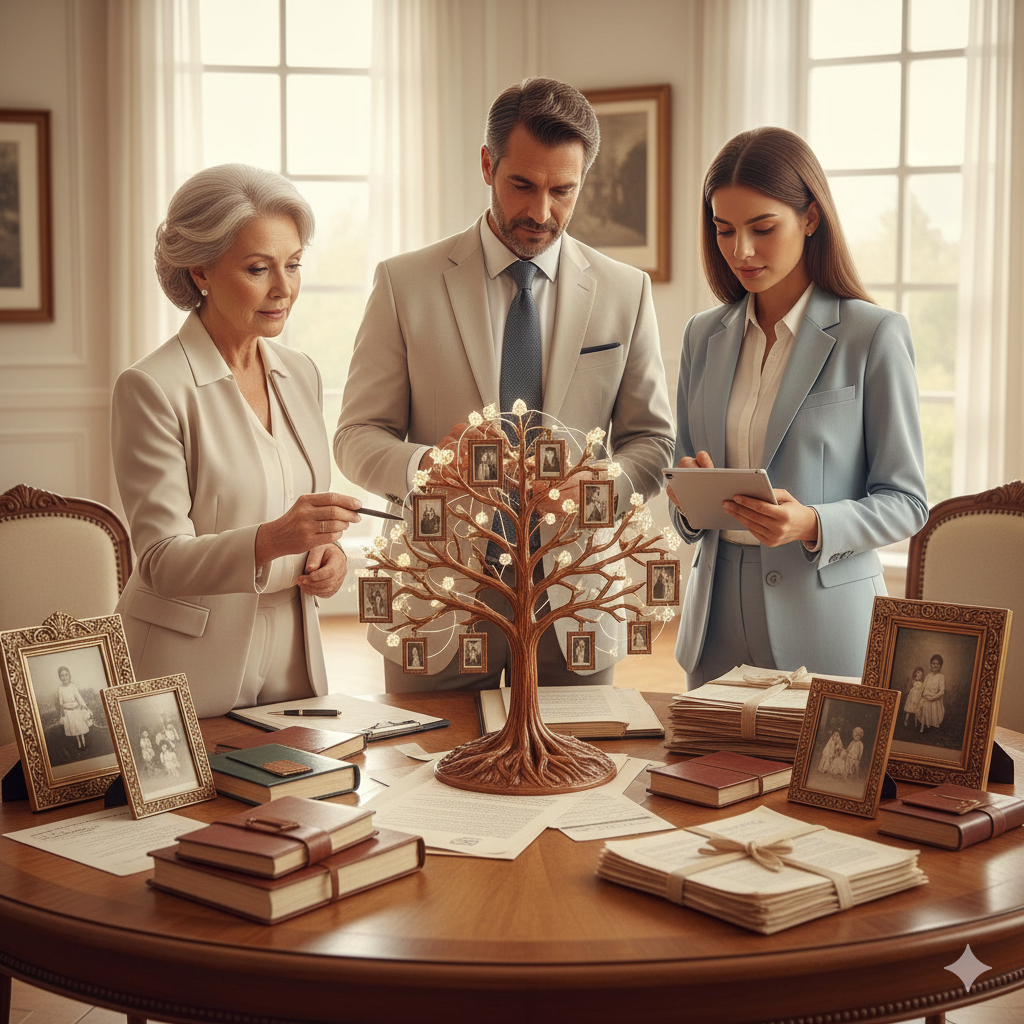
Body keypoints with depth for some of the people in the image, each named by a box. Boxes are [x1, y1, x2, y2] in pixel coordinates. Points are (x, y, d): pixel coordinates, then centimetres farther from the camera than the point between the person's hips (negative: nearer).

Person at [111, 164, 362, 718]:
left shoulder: (300, 375, 7)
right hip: (189, 674, -6)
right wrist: (272, 539, -33)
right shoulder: (151, 388, -14)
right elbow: (161, 561, -17)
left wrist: (326, 551, -5)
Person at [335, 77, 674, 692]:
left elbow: (652, 441, 7)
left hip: (573, 608, 1)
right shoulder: (405, 284, 0)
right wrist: (425, 465, -23)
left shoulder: (627, 293, 5)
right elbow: (357, 437, -1)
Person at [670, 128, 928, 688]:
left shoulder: (874, 336, -7)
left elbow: (905, 501, -6)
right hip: (718, 617, 4)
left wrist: (813, 525, -23)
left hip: (825, 621, -4)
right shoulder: (703, 335, 8)